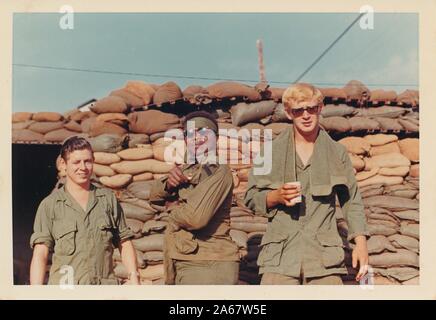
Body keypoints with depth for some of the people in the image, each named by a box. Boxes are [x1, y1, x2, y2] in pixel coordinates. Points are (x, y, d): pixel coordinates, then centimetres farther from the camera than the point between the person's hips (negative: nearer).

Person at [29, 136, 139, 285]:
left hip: (105, 283, 2)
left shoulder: (108, 198, 12)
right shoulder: (50, 205, 4)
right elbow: (40, 254, -1)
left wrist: (134, 278, 1)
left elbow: (124, 243, 13)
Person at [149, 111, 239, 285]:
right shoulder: (186, 170, 13)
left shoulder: (218, 171, -13)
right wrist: (168, 184, -10)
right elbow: (154, 195, 11)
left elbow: (196, 217, -25)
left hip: (207, 266, -7)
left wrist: (173, 210, -5)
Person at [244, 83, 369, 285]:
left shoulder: (337, 153, 10)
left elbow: (351, 201, 13)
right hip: (280, 257, -1)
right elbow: (251, 198, 8)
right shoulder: (271, 151, 7)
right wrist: (276, 196, -11)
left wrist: (361, 242, 2)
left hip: (324, 258, 1)